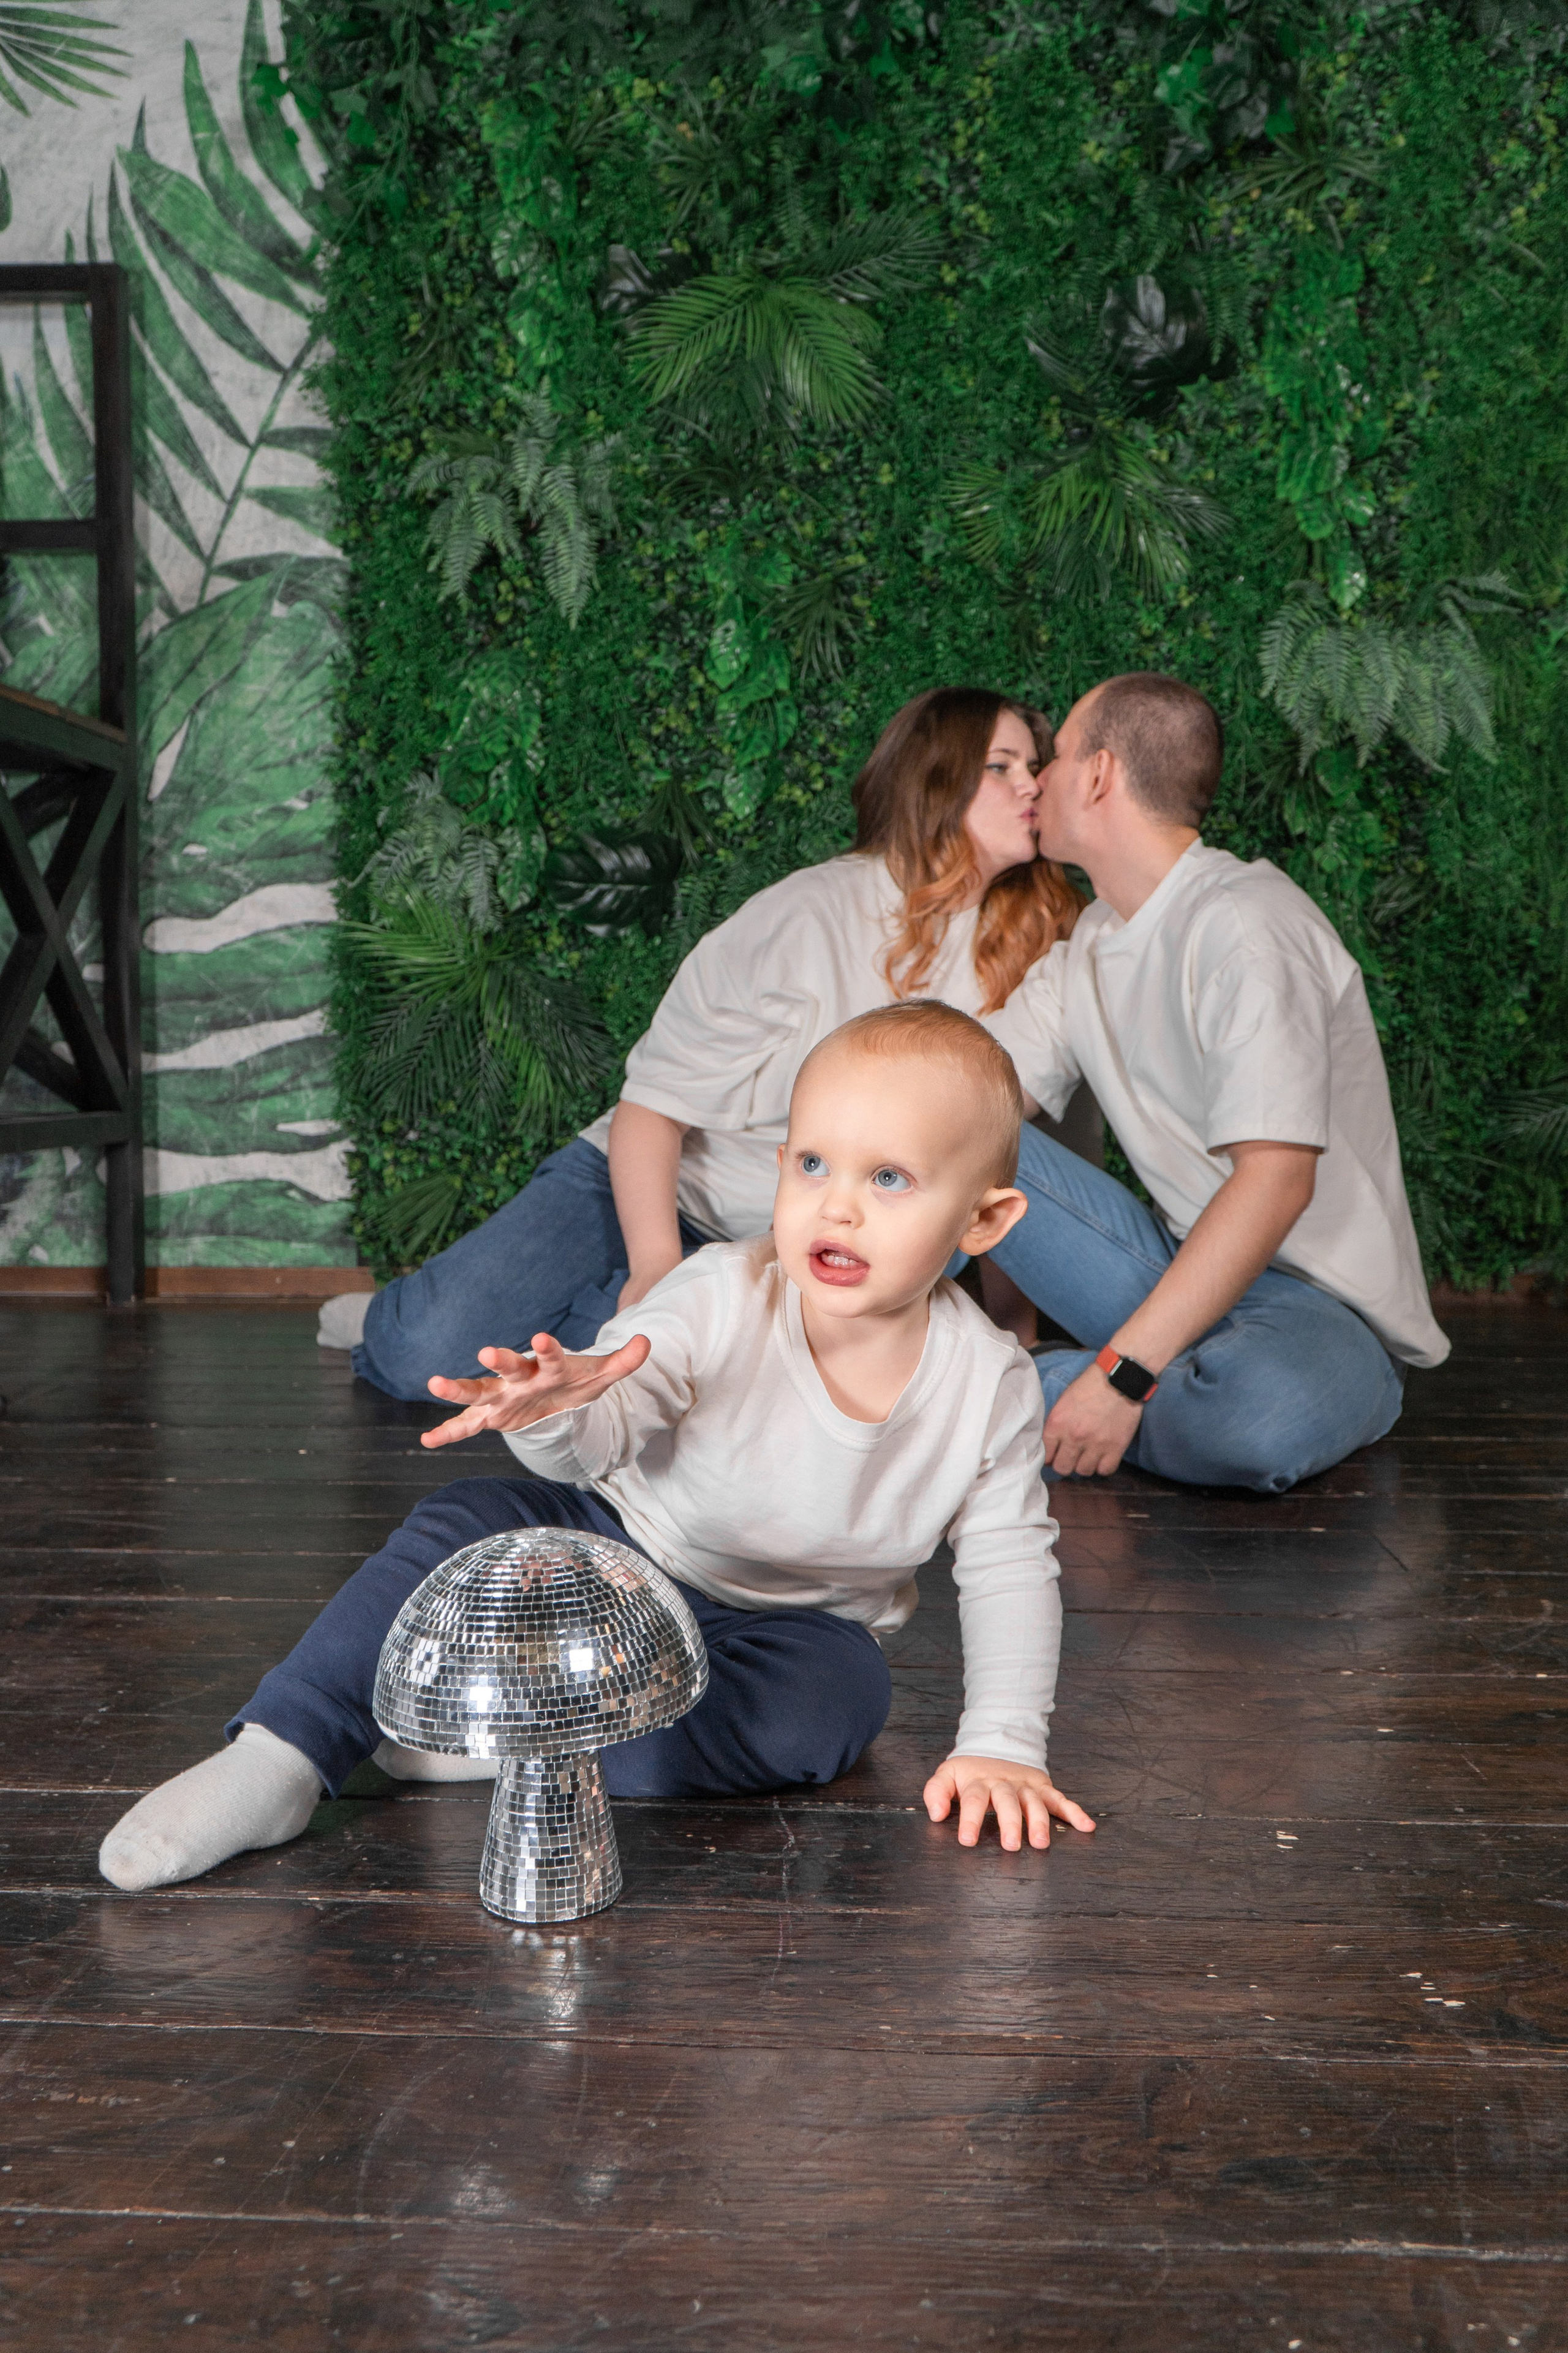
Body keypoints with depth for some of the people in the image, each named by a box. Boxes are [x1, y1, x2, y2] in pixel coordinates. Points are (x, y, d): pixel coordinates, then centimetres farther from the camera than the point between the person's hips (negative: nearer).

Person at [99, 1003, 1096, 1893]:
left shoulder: (992, 1385, -18)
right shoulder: (721, 1299, -22)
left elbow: (1012, 1566, -11)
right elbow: (604, 1433, -30)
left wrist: (1002, 1746, -19)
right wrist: (560, 1408, -55)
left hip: (783, 1622, 0)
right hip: (619, 1546, 0)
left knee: (839, 1697, -33)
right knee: (462, 1531, -24)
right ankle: (276, 1763, -25)